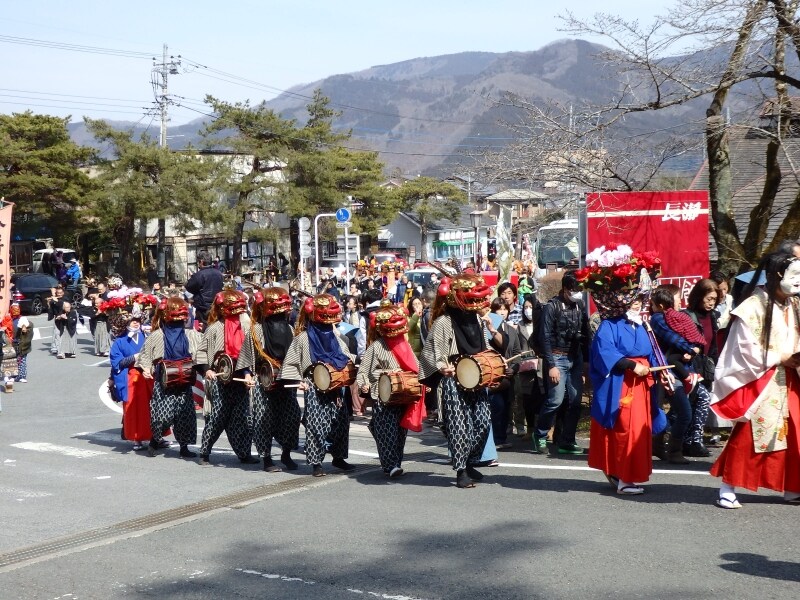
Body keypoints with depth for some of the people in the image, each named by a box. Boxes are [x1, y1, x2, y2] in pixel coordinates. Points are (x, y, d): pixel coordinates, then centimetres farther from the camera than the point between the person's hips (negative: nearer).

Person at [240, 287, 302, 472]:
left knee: (291, 416, 1)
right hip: (264, 382, -4)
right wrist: (248, 375, -13)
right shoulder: (256, 330, -4)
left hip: (287, 381, 4)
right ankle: (267, 458, 9)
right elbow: (248, 356, -3)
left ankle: (286, 454, 17)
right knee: (264, 419, -2)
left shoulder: (289, 329, 8)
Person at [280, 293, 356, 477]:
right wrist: (298, 381, -14)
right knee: (316, 424, -7)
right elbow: (290, 363, -3)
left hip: (336, 388, 5)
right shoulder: (303, 338, -5)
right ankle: (316, 462, 2)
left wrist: (349, 368, 3)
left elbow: (346, 358, 21)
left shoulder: (335, 337, 11)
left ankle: (338, 457, 23)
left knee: (341, 421, 7)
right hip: (315, 390, -5)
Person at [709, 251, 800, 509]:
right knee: (747, 435, -7)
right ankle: (727, 489, 1)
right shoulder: (754, 306, -15)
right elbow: (745, 348, -16)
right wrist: (778, 358, -13)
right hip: (759, 380, -7)